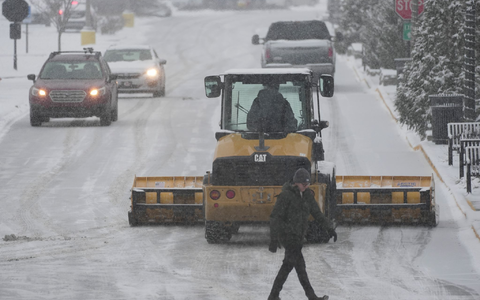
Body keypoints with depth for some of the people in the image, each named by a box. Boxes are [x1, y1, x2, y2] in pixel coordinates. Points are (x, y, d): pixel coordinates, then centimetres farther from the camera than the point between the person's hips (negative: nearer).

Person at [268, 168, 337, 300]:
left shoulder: (307, 195, 8)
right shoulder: (286, 195, -14)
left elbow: (317, 213, 13)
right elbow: (275, 217, -15)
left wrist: (329, 228, 2)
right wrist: (273, 239, -21)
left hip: (298, 235, 8)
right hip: (287, 233, -8)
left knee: (288, 265, 11)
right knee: (300, 265, -12)